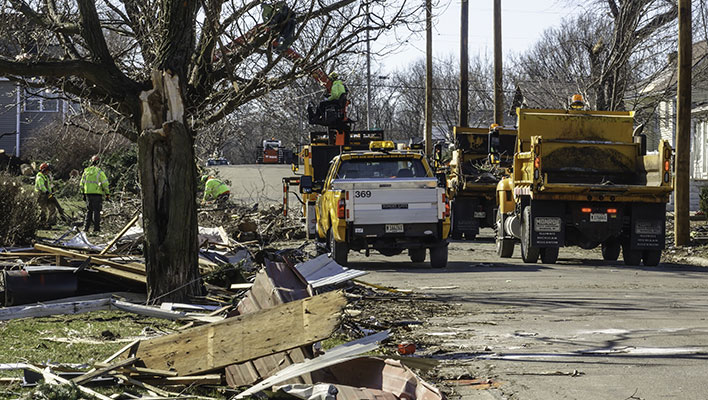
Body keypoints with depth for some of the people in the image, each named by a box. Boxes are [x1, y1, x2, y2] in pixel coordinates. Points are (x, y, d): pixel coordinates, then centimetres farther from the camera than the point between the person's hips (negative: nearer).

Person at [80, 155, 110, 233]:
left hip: (88, 194, 5)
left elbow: (81, 184, 15)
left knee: (89, 211, 15)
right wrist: (107, 193, -3)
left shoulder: (86, 171, 9)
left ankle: (86, 227, 12)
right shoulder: (99, 171, -8)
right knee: (96, 211, -1)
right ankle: (96, 228, -3)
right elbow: (105, 183, -11)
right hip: (97, 194, -5)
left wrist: (83, 193, 23)